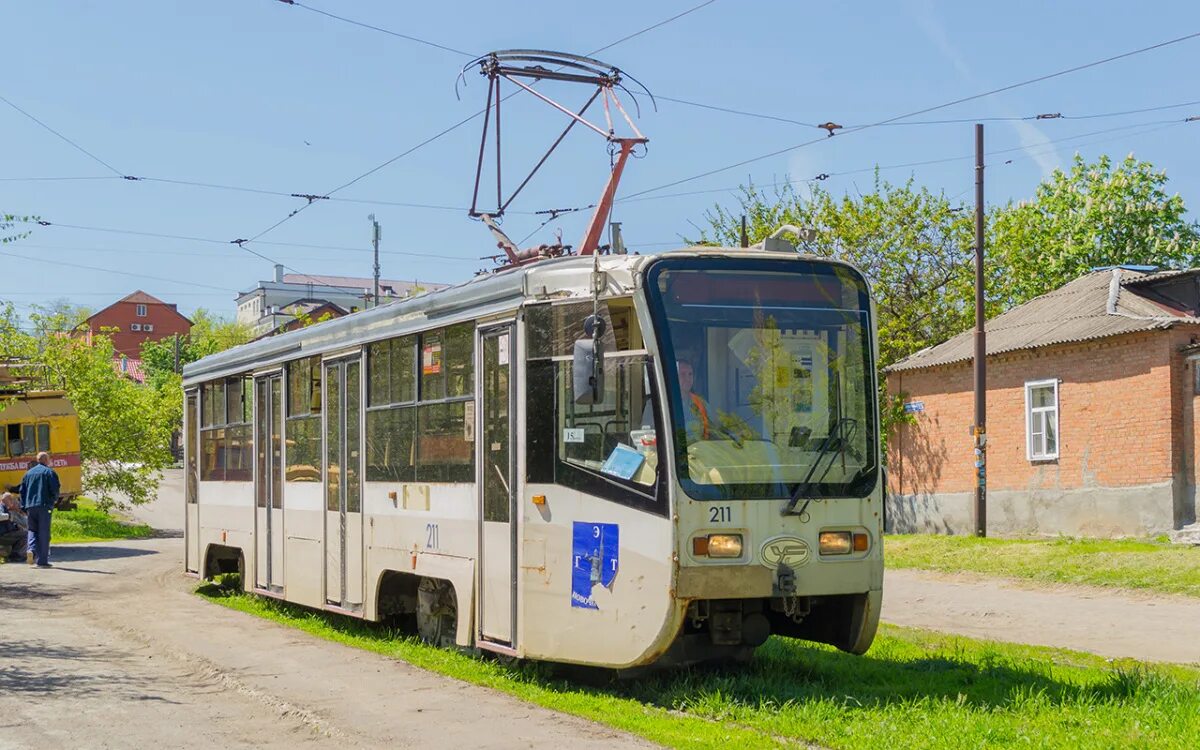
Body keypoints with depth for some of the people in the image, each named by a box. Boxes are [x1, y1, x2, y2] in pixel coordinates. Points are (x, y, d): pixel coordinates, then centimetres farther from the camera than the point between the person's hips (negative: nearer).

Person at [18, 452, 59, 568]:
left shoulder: (29, 473, 15)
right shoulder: (49, 472, 0)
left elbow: (22, 490, 13)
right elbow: (55, 488, -8)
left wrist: (24, 507, 14)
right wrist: (54, 499, 12)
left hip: (30, 506, 4)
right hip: (44, 506, -4)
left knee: (32, 530, 16)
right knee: (44, 533, -1)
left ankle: (32, 549, -12)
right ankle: (42, 560, -2)